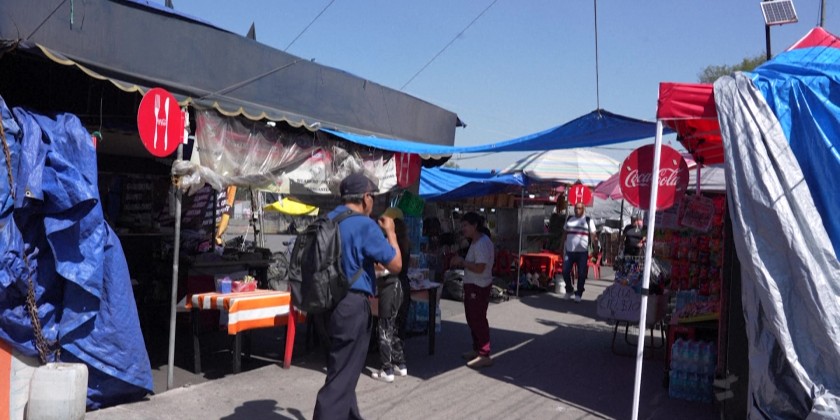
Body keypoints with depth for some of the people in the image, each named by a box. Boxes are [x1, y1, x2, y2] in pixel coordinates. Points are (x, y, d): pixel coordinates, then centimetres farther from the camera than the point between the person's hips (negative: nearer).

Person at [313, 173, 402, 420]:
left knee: (343, 370, 23)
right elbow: (395, 265, -9)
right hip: (352, 306, -8)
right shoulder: (365, 226, -14)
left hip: (328, 303, 8)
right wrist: (390, 232, 4)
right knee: (342, 377, -1)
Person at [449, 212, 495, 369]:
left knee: (478, 320, -7)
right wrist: (461, 262, 5)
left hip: (479, 287, -11)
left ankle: (484, 355, -1)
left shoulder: (482, 243, -21)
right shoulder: (476, 242, 13)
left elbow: (479, 268, -27)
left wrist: (462, 262, -17)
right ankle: (477, 349, 30)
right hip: (472, 285, 11)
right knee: (472, 319, 18)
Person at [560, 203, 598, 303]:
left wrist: (596, 249, -12)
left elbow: (593, 236, -3)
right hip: (569, 251, 2)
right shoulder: (569, 219, 11)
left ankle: (578, 294, 12)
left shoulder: (588, 221, 2)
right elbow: (565, 234, 15)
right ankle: (569, 290, 20)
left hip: (582, 252, -2)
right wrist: (563, 248, 12)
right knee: (565, 271, -1)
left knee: (581, 274, -1)